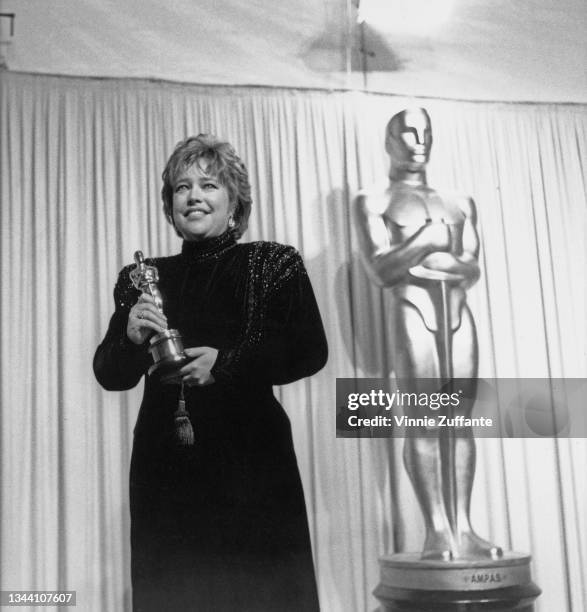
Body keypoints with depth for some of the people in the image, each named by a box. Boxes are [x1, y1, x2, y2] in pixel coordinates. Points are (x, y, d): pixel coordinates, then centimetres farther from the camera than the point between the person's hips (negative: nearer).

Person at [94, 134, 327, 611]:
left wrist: (228, 362, -15)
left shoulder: (274, 264, 4)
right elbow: (110, 375, 9)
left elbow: (311, 352, -4)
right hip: (166, 464, 2)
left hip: (252, 458, -2)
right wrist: (131, 337, -12)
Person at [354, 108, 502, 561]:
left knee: (461, 419, -2)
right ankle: (437, 529, -9)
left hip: (459, 313, 4)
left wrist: (451, 266, -10)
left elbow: (473, 269, 9)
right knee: (425, 420, -10)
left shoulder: (460, 203, 21)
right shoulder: (373, 202, 10)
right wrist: (427, 239, -8)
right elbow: (382, 271, -3)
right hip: (413, 311, -4)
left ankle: (463, 528, -1)